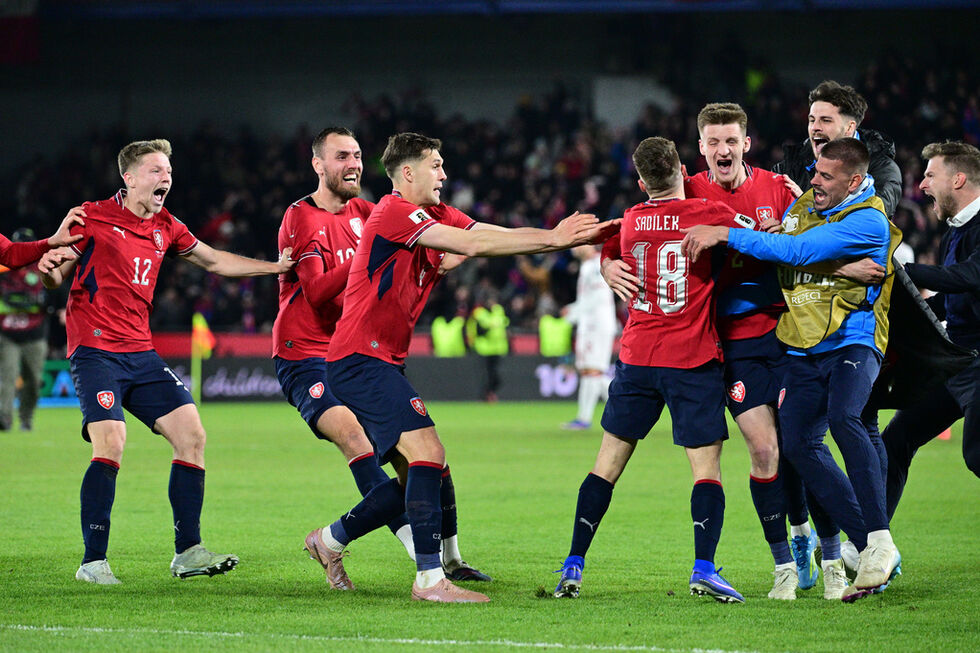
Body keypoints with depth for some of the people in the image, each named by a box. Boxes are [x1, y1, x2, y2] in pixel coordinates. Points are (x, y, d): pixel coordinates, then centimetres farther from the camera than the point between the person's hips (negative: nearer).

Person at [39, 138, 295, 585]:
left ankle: (187, 552, 6)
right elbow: (57, 276, -1)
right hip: (95, 350, -7)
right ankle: (93, 561, -15)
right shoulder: (93, 217, -3)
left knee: (191, 435, -2)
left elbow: (213, 262, 26)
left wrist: (277, 266, 21)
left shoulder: (166, 228, 14)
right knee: (111, 443, -22)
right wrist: (49, 269, -25)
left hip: (141, 353, 7)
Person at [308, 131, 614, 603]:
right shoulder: (393, 213, -14)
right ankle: (429, 578, -19)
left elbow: (495, 235, 3)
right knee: (428, 454, -18)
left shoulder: (435, 215, 14)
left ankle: (331, 539, 26)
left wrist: (561, 237, -10)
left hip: (381, 363, 10)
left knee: (417, 476, 10)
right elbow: (473, 244, -22)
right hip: (361, 359, -10)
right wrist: (551, 239, -21)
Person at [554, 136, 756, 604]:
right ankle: (704, 568, -16)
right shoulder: (710, 214, -7)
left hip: (637, 358, 3)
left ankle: (573, 566, 7)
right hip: (694, 362, -3)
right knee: (706, 465, -1)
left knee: (608, 463, 9)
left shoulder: (630, 223, 5)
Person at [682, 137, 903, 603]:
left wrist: (725, 235, -20)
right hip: (804, 350, 7)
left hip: (852, 342, -7)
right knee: (798, 444, -8)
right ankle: (870, 548, -2)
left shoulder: (868, 221, -12)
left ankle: (879, 542, -26)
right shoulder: (802, 205, 13)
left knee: (843, 417, -31)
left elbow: (796, 251, -21)